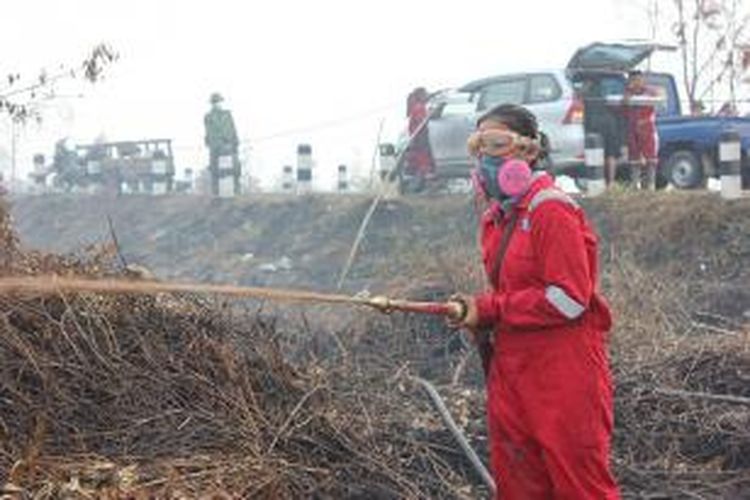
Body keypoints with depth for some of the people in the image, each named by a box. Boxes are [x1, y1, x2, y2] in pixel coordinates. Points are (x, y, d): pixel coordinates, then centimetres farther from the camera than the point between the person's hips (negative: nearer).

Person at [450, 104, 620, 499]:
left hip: (564, 373, -8)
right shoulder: (495, 217, 13)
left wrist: (488, 309, -17)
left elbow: (569, 299, -20)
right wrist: (477, 312, 2)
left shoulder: (552, 211, -14)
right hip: (510, 371, 9)